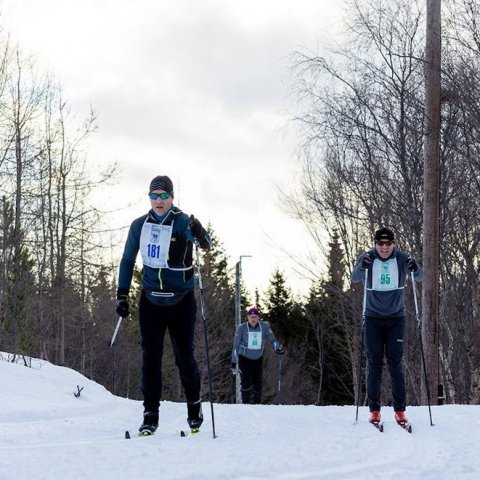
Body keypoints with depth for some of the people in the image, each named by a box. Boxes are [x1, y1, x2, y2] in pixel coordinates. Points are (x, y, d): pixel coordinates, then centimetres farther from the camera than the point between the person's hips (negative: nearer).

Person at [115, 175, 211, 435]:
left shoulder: (183, 222, -10)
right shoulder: (139, 226, 2)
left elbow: (206, 244, -28)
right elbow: (127, 260, 11)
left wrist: (199, 234, -50)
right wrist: (122, 294, 7)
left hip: (181, 301, -3)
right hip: (151, 301, 3)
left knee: (184, 356, 2)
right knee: (150, 357, -2)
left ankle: (194, 405, 24)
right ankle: (150, 415, 1)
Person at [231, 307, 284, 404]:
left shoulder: (264, 327, -9)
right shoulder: (242, 328, -12)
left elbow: (272, 339, -8)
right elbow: (236, 346, -9)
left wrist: (277, 348, -31)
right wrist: (233, 363, -12)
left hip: (258, 360, 2)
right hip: (244, 359, -2)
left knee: (258, 384, 4)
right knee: (246, 383, -16)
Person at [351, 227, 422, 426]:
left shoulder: (402, 258, -4)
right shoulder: (366, 258, -6)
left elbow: (419, 278, -11)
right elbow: (354, 278, -17)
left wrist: (415, 269, -34)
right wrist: (362, 267, -39)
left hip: (396, 319, 0)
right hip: (373, 318, 0)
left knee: (396, 364, -2)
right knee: (374, 364, 0)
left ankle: (400, 410, 2)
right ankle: (374, 410, 3)